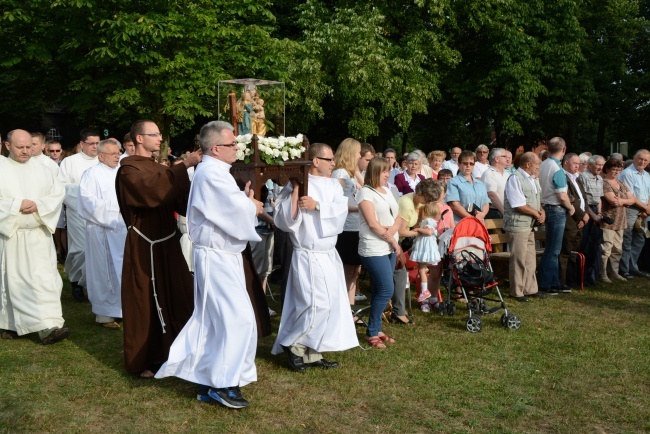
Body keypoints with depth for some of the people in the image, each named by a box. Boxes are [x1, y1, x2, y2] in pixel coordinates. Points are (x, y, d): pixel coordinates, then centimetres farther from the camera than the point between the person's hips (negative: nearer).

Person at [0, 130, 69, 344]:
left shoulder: (42, 169, 9)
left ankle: (49, 326, 1)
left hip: (40, 234, 2)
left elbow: (58, 192, 5)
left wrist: (38, 205, -11)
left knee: (45, 278, -2)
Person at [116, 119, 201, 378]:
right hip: (144, 247, -8)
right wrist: (185, 166, -30)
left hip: (167, 243, 8)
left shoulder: (158, 168, 17)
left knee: (174, 297, 10)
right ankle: (142, 361, 14)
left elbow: (180, 201, 8)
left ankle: (165, 352, 23)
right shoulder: (129, 169, -9)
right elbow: (152, 187, -30)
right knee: (145, 301, 0)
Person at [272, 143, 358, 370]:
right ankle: (292, 344, 8)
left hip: (329, 255, 7)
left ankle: (311, 353, 20)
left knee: (331, 304, 9)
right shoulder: (297, 184, -10)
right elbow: (286, 221, -17)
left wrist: (317, 205, -18)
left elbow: (341, 210, -5)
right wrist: (295, 190, -23)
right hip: (309, 256, -7)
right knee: (319, 305, -12)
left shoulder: (333, 185, 9)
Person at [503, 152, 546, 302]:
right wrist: (537, 214, -8)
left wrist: (542, 212, 3)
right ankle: (517, 292, 6)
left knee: (531, 259, 14)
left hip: (530, 225, 9)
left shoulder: (533, 180, 17)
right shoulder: (515, 179, -14)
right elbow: (520, 206, -20)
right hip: (517, 225, -9)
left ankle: (530, 289, 23)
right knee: (518, 260, -3)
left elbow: (537, 201, 24)